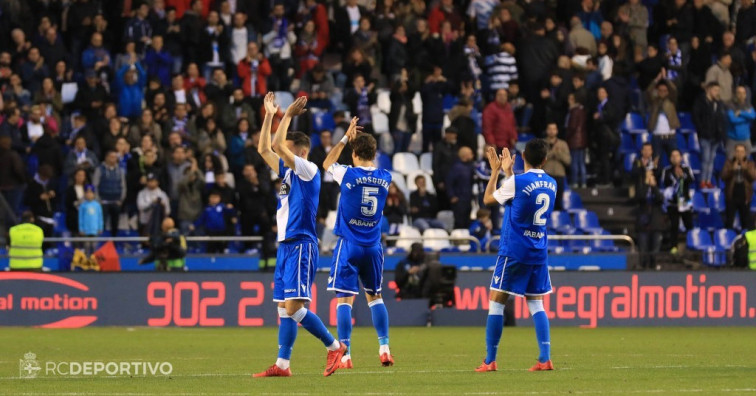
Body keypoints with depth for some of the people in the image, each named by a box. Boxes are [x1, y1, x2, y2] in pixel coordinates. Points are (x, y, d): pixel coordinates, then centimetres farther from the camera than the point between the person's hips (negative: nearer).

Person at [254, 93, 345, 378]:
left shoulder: (308, 170, -8)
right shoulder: (288, 171, 16)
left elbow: (280, 145, -17)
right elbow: (264, 149, 21)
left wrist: (288, 115, -7)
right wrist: (270, 115, 17)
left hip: (301, 245, -9)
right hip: (286, 246, 9)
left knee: (294, 307, -15)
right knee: (284, 308, 5)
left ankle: (335, 346, -4)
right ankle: (282, 365, 4)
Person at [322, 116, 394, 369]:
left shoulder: (348, 174, -10)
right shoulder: (385, 178, 1)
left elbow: (327, 164, 11)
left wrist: (346, 138, 15)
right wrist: (360, 140, 21)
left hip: (349, 245, -4)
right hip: (373, 246, 4)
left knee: (345, 299, -3)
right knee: (375, 296, 17)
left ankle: (345, 354, -9)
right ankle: (384, 348, 9)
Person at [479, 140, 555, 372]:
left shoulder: (517, 181, -12)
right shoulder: (551, 185, 6)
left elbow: (488, 199, 3)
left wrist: (496, 171, 15)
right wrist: (508, 172, 30)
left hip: (514, 251, -5)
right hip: (539, 253, 5)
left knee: (496, 301, 1)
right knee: (536, 304, 10)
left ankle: (490, 361, 0)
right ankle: (545, 359, -3)